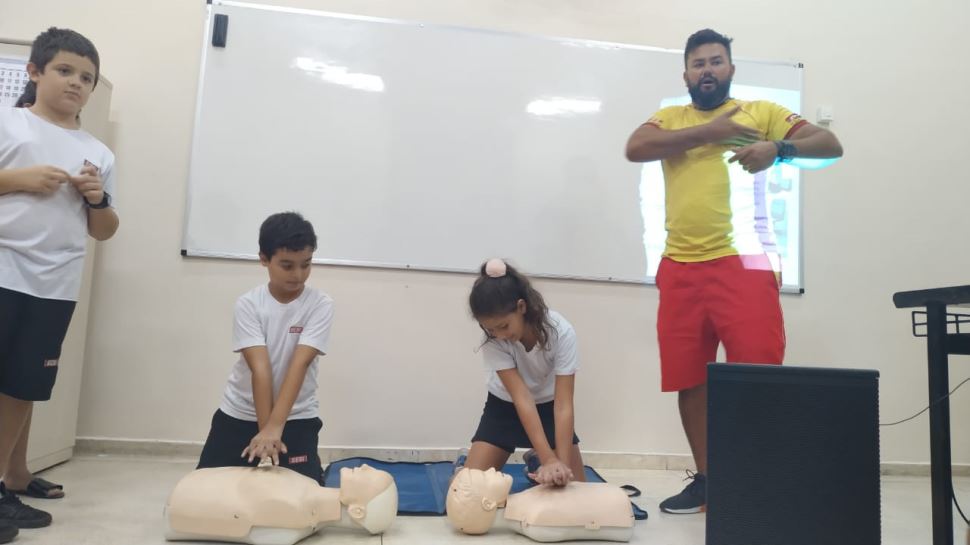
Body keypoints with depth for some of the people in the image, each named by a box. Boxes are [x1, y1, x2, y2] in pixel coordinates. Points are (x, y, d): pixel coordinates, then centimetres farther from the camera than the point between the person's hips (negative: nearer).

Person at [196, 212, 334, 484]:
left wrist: (275, 427, -31)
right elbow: (260, 368, -22)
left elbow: (298, 365, -23)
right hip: (240, 413, 1)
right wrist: (264, 428, -28)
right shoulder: (248, 304, -12)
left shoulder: (320, 304, -13)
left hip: (297, 418, -1)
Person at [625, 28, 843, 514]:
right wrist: (709, 132, -8)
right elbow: (635, 149, -5)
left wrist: (778, 148, -14)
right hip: (680, 268, 2)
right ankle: (704, 479, 19)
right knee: (689, 380, 6)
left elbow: (830, 144, 6)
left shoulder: (761, 112, 12)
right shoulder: (669, 119, 15)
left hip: (743, 263, -2)